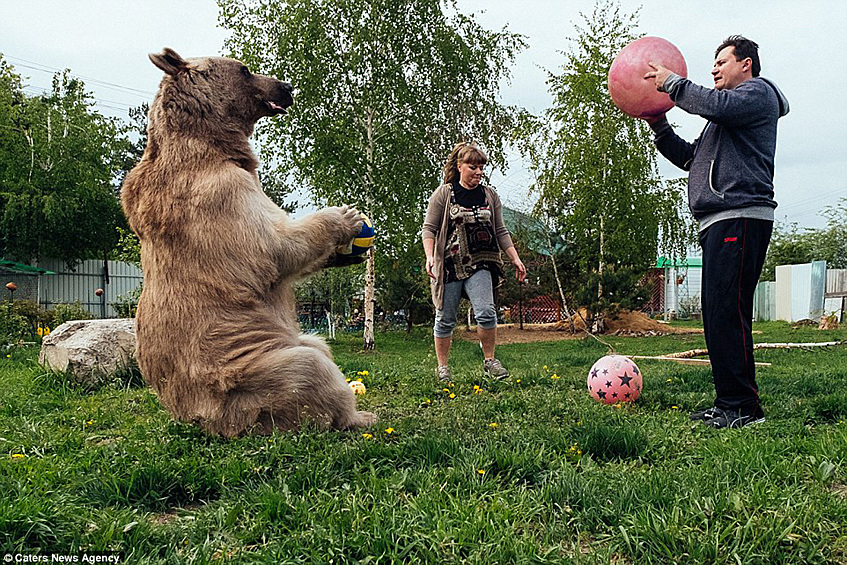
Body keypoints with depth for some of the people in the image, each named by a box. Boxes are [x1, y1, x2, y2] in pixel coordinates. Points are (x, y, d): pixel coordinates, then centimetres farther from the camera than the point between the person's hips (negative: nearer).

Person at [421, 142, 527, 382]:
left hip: (479, 265, 2)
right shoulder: (443, 194, 0)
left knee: (486, 312, -16)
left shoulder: (490, 195, 11)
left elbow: (501, 232, 15)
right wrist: (429, 256, -16)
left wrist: (516, 259, 9)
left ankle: (490, 361, 2)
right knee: (445, 319, 4)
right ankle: (442, 367, 19)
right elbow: (429, 229, -1)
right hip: (449, 265, -2)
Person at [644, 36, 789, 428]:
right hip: (719, 223, 10)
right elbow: (691, 158, 29)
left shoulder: (759, 92, 5)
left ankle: (743, 406, -11)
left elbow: (717, 105, -17)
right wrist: (658, 125, 19)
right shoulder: (724, 119, 32)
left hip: (740, 218, -10)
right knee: (717, 315, 7)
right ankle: (727, 403, 12)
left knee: (727, 312, -15)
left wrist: (672, 82, -5)